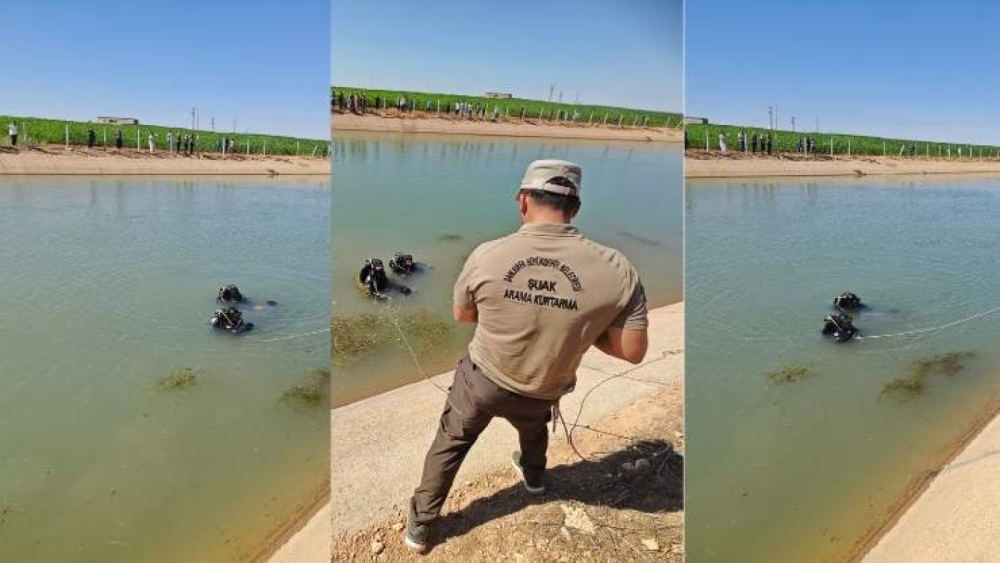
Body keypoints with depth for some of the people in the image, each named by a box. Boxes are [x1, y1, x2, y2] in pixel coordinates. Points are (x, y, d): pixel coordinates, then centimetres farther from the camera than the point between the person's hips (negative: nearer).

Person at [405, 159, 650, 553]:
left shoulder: (487, 255, -21)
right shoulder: (617, 270, -24)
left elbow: (461, 315, -3)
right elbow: (633, 352, -16)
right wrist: (582, 327, -2)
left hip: (481, 380, -1)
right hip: (541, 393, 2)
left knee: (449, 444, 24)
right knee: (534, 427, 36)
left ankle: (420, 526, 37)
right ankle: (533, 476, 65)